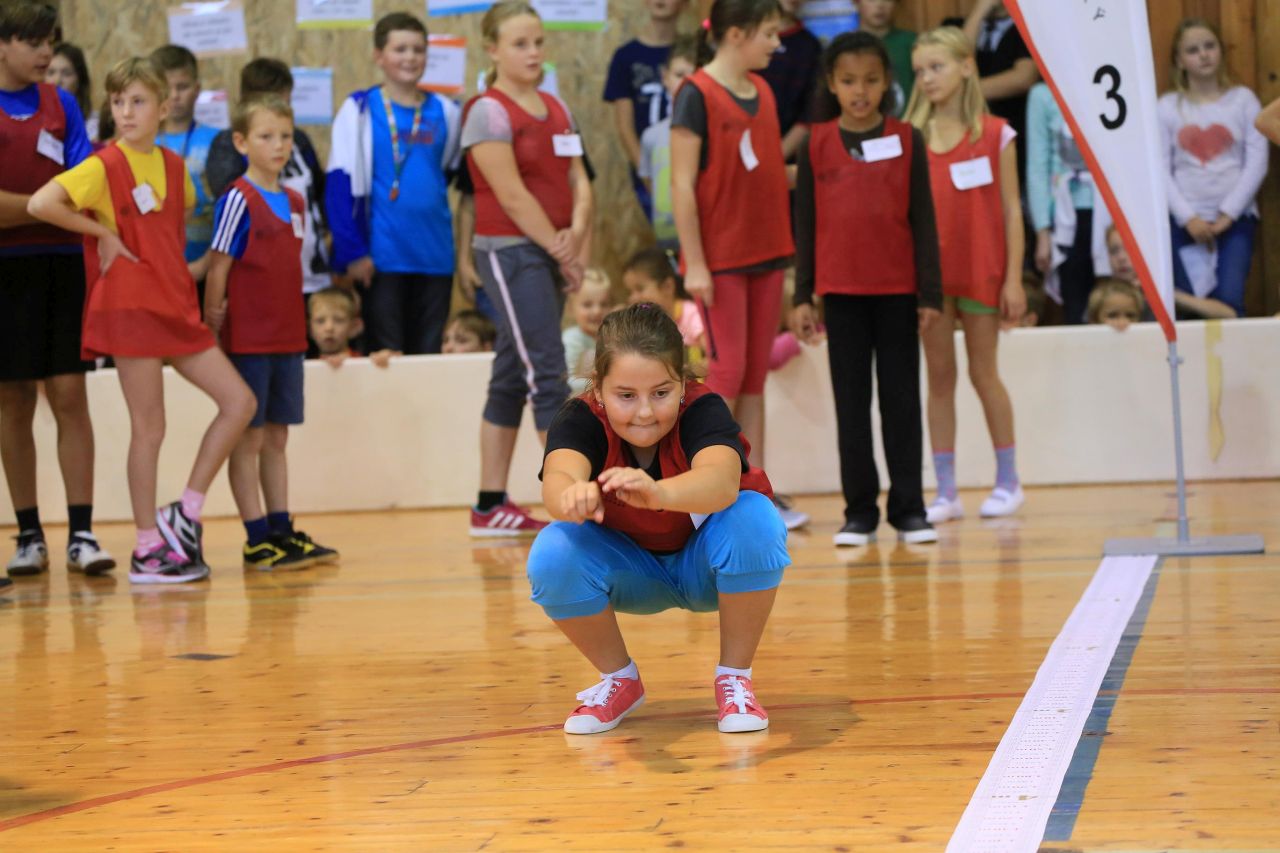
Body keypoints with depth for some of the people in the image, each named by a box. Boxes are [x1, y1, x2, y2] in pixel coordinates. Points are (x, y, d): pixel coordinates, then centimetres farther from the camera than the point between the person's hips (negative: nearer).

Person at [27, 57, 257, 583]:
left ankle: (185, 513, 10)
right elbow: (40, 203, -22)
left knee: (239, 401, 2)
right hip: (130, 308, -7)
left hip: (177, 307, 7)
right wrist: (102, 233, -15)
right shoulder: (104, 166, -9)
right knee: (149, 429, -4)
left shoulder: (174, 166, 10)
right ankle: (147, 549, 5)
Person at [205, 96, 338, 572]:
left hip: (287, 338, 7)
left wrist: (297, 328, 13)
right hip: (248, 338, -7)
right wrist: (212, 320, -12)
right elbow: (218, 268, -10)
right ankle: (257, 541, 1)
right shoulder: (239, 200, -10)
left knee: (277, 438, 12)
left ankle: (282, 532, 17)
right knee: (248, 438, -1)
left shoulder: (294, 203, 12)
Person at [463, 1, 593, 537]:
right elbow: (513, 196, -15)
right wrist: (561, 252, -11)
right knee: (549, 376, -10)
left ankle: (490, 506, 15)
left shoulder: (555, 110, 14)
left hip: (552, 254, 8)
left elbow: (577, 180, 8)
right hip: (510, 252, -8)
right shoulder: (489, 112, -9)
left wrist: (578, 235, -11)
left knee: (513, 378, 10)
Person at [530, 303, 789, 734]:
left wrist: (659, 493, -75)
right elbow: (558, 477, -49)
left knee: (753, 518, -34)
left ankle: (734, 678, -13)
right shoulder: (580, 419, -25)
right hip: (629, 569, 1)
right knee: (552, 554, -30)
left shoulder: (703, 411, -30)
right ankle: (620, 680, -2)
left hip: (707, 565, -1)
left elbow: (722, 481, -53)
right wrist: (572, 496, -75)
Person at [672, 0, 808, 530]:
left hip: (765, 252, 7)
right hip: (720, 257, -7)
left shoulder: (762, 90, 10)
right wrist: (694, 262, -16)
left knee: (755, 376, 8)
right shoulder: (697, 95, -11)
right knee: (727, 372, -5)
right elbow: (682, 184, -13)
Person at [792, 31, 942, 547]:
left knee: (902, 398, 3)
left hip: (898, 290, 0)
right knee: (851, 401, 4)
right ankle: (859, 511, 9)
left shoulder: (906, 140, 1)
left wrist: (930, 293, -3)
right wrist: (802, 296, 1)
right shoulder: (816, 143, 2)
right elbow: (805, 224, 5)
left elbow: (923, 219, 1)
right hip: (841, 291, 1)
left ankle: (908, 508, 8)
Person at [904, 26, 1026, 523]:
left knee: (983, 373, 4)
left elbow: (1011, 210, -2)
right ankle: (945, 492, 9)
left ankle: (1007, 481, 17)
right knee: (938, 375, 5)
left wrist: (1013, 277, -6)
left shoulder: (995, 135, -1)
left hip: (981, 270, -2)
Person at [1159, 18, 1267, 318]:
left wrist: (1227, 214, -7)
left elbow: (1257, 163, 0)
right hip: (1185, 221, 1)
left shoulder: (1243, 99, 6)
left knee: (1229, 302, -16)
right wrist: (1188, 218, -10)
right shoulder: (1167, 106, 5)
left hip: (1235, 219, 0)